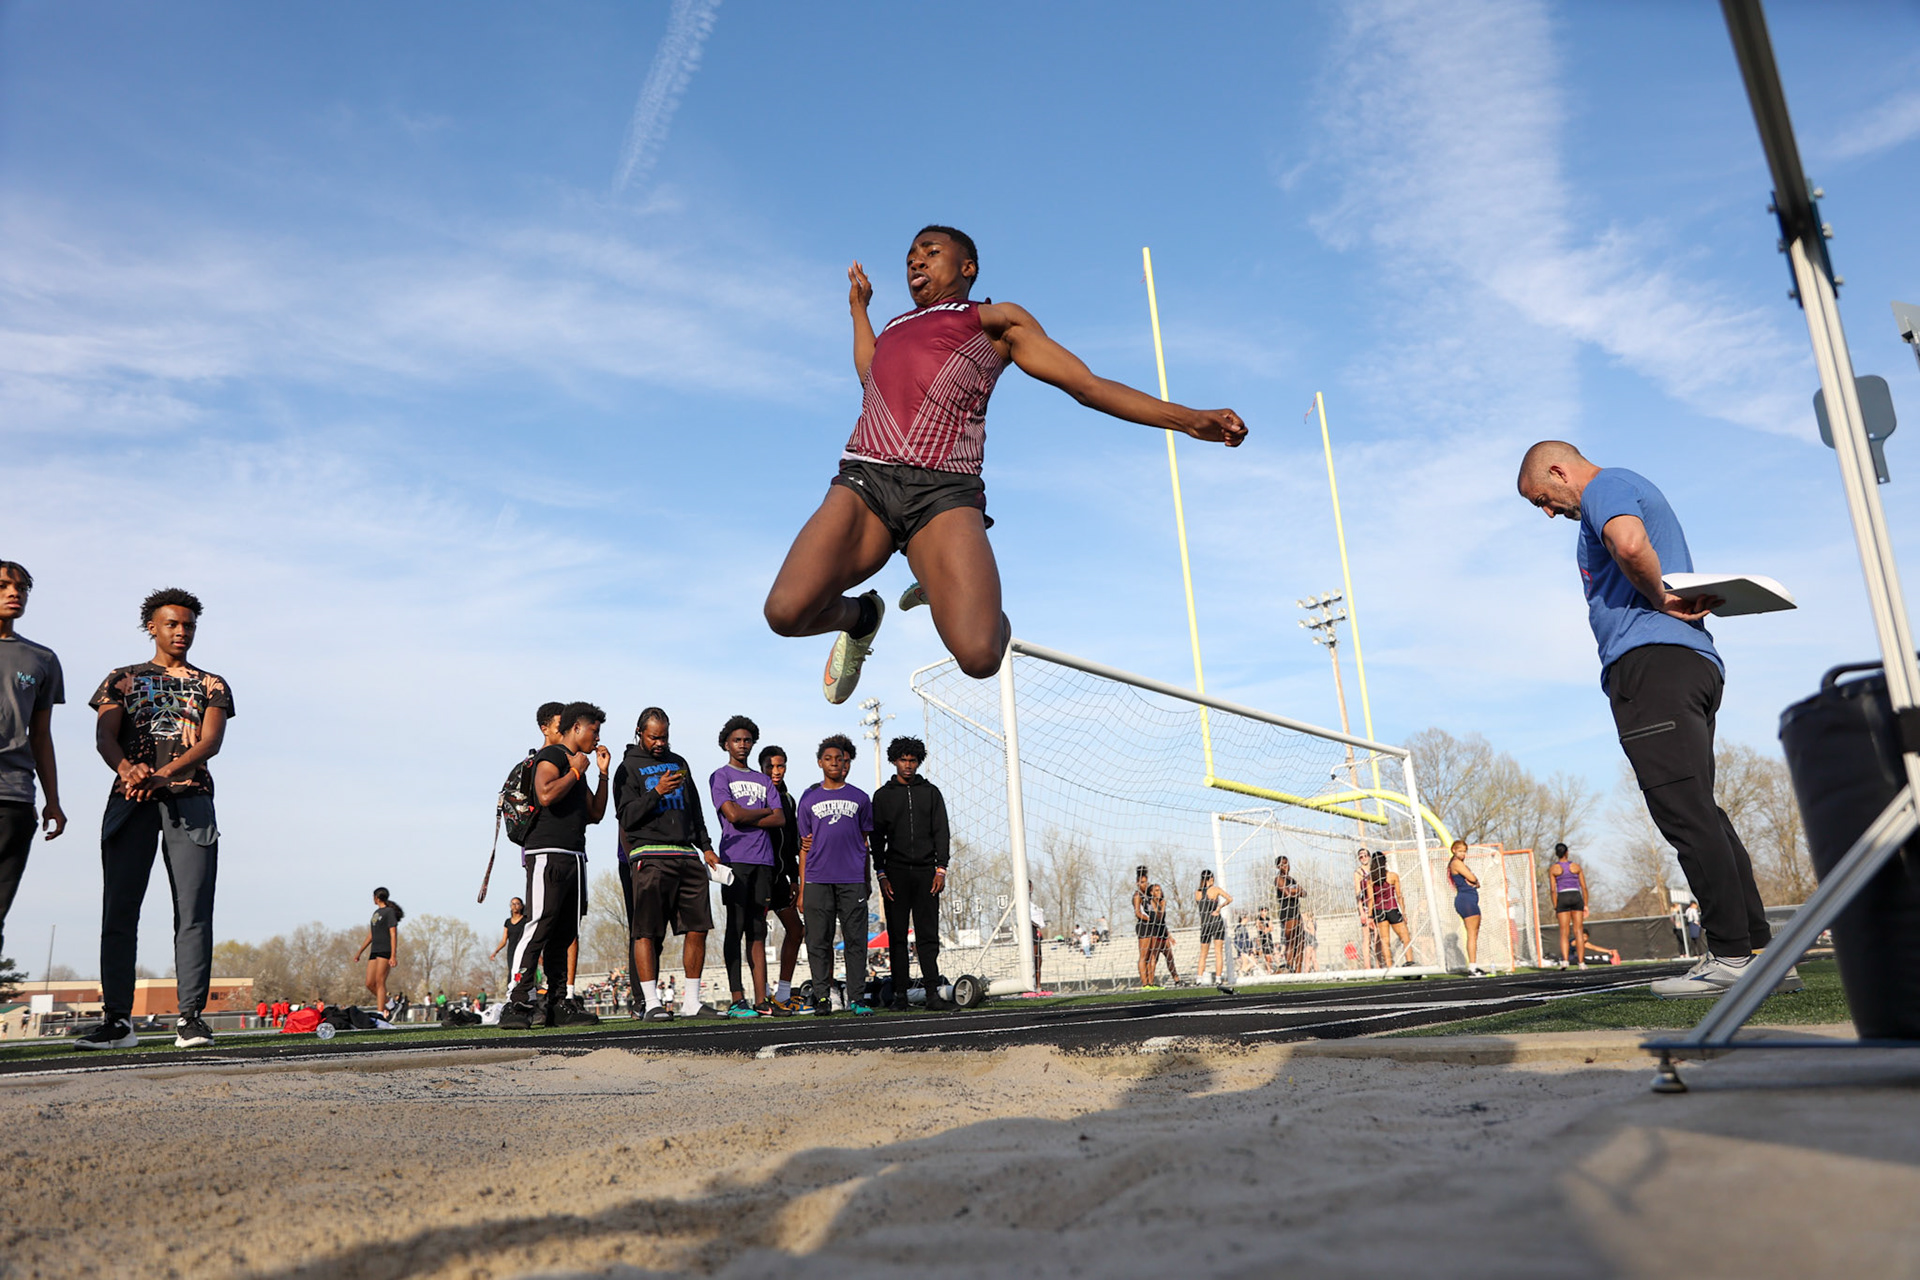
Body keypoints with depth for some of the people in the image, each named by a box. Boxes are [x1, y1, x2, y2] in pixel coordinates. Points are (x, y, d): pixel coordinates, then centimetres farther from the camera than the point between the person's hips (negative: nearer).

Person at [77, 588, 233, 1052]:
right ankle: (117, 1019, -4)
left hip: (190, 799, -1)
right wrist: (129, 770, -19)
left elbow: (211, 740, 0)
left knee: (193, 911, -9)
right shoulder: (123, 679, 18)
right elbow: (104, 737, 4)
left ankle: (190, 1017, -9)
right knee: (119, 909, -6)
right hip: (130, 800, 1)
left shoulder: (211, 685, 17)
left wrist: (164, 773, -18)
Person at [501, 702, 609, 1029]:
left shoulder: (577, 765, 25)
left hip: (574, 856, 9)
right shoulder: (551, 755, -2)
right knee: (538, 928, -16)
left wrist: (603, 773, 20)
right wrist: (576, 771, -7)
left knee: (564, 934, 7)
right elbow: (546, 794, -21)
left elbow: (595, 814, 26)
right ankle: (516, 1005, -17)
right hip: (548, 853, -9)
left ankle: (559, 1004, 9)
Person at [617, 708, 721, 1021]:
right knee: (646, 932, -7)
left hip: (687, 855, 5)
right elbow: (626, 818, -5)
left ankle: (692, 1001, 11)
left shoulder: (678, 762, 20)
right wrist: (656, 792, -16)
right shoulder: (630, 767, 3)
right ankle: (651, 1003, -1)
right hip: (650, 855, -5)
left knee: (698, 929, 3)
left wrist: (706, 847, 16)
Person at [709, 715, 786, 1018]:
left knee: (758, 933, 4)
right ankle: (737, 1000, -8)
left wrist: (747, 819, -3)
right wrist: (765, 811, 5)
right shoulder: (720, 776, 6)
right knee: (735, 927, -8)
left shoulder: (764, 780, 21)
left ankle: (760, 1000, 2)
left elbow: (780, 820, 9)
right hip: (735, 859, -5)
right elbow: (733, 814, -9)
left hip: (763, 860, 5)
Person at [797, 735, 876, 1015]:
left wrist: (867, 881, 10)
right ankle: (822, 997, 7)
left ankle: (856, 998, 2)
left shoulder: (859, 798, 12)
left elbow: (865, 841, 15)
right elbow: (805, 844, 11)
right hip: (817, 879, 0)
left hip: (852, 879, 0)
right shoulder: (809, 798, 12)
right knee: (819, 940, 0)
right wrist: (802, 886, 5)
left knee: (855, 939, -2)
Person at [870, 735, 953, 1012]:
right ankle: (900, 995, 2)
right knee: (897, 936, 0)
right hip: (895, 872, -1)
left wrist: (940, 869, -2)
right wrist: (881, 874, -5)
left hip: (926, 872, 1)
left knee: (928, 936, -2)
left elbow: (941, 832, 8)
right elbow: (877, 837, 4)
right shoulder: (883, 796, 8)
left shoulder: (931, 792, 12)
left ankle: (933, 993, -3)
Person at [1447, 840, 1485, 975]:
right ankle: (1472, 968, -15)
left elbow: (1476, 882, 16)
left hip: (1470, 901, 10)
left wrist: (1475, 882, -6)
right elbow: (1472, 878, -17)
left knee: (1474, 935, 11)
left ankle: (1475, 967, 15)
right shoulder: (1456, 863, -10)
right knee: (1472, 935, -13)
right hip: (1465, 899, -10)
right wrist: (1475, 880, 5)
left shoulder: (1461, 863, 21)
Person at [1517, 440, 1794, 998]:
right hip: (1694, 661, 10)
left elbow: (1630, 542, -24)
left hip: (1650, 659, -10)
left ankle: (1733, 956, -12)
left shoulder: (1607, 485, 1)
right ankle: (1761, 953, 8)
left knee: (1685, 812, -12)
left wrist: (1659, 597, -10)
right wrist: (1678, 600, 13)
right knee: (1700, 813, 8)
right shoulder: (1640, 493, 32)